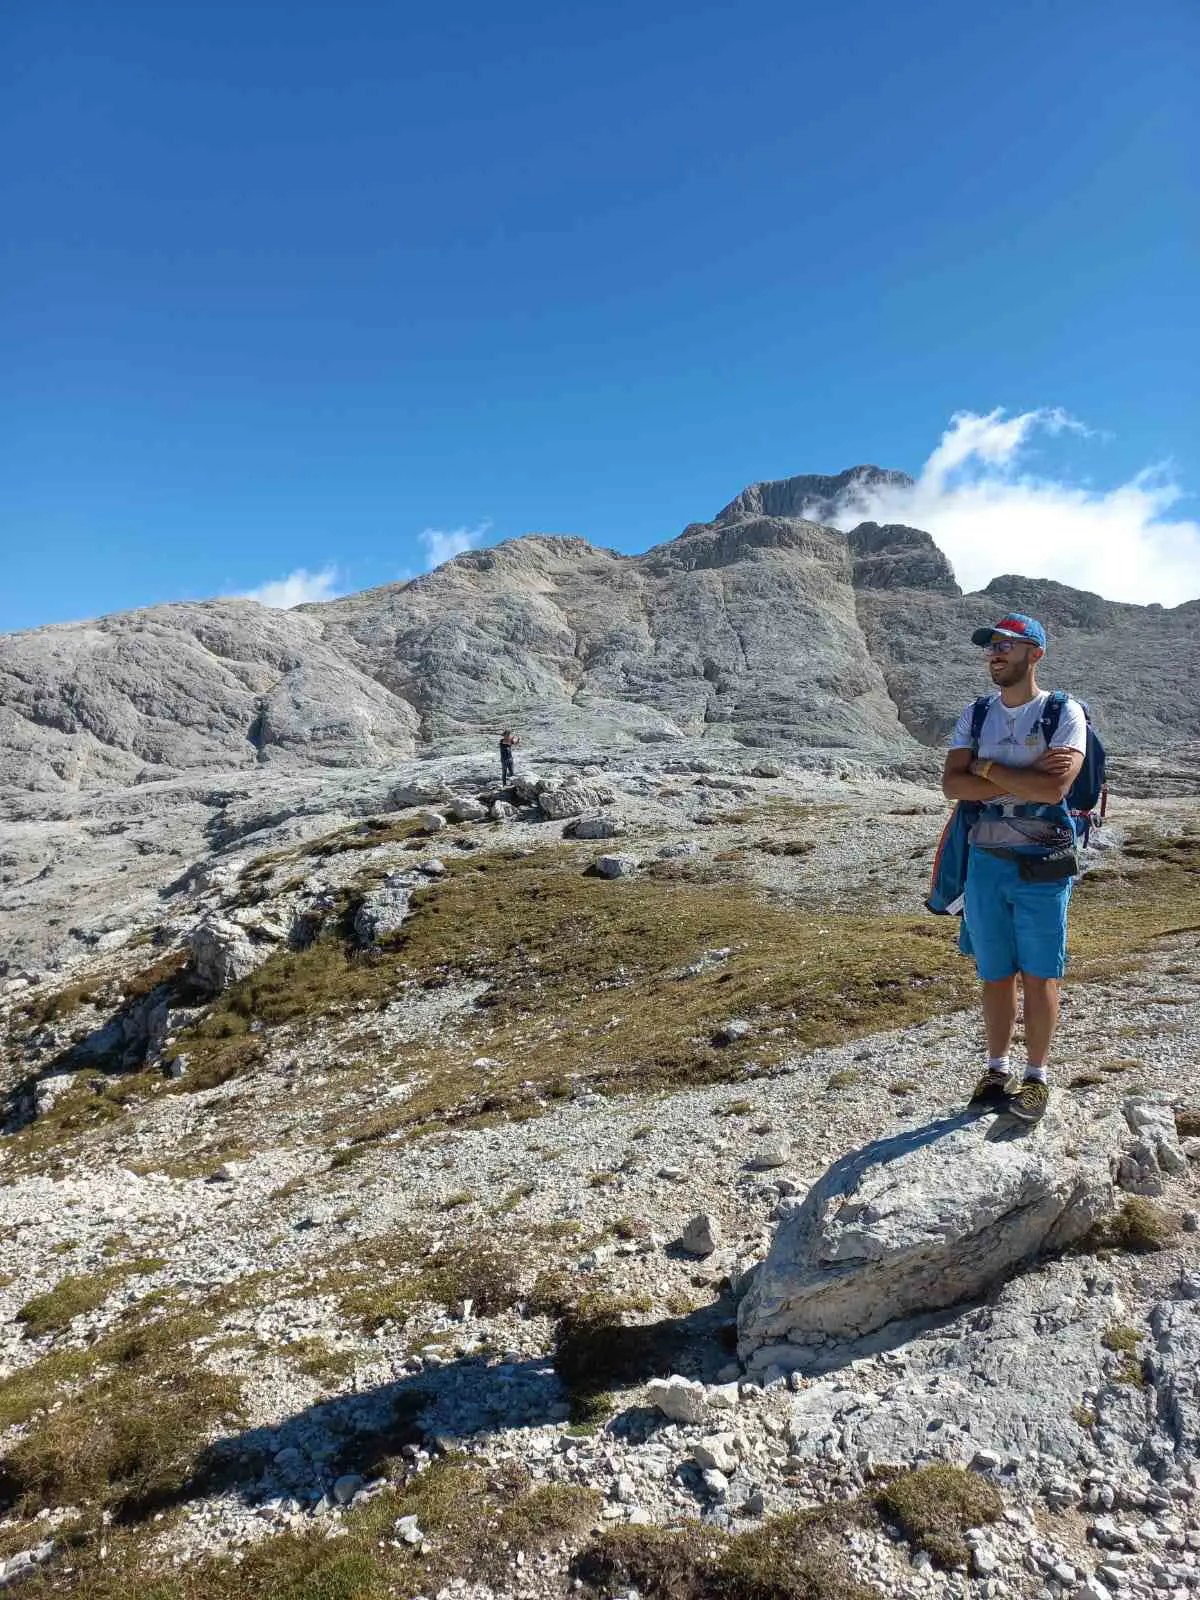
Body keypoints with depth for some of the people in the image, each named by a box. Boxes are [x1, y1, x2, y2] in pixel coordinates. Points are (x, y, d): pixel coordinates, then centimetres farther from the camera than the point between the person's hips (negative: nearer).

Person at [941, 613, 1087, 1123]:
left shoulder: (1064, 713, -5)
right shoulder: (975, 715, 8)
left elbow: (1054, 788, -20)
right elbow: (952, 784, -6)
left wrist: (987, 768, -11)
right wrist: (1024, 780, -14)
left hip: (1042, 866, -4)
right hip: (986, 862, 4)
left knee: (1038, 978, 4)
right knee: (994, 976, 12)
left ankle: (1036, 1076, 19)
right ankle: (996, 1070, 26)